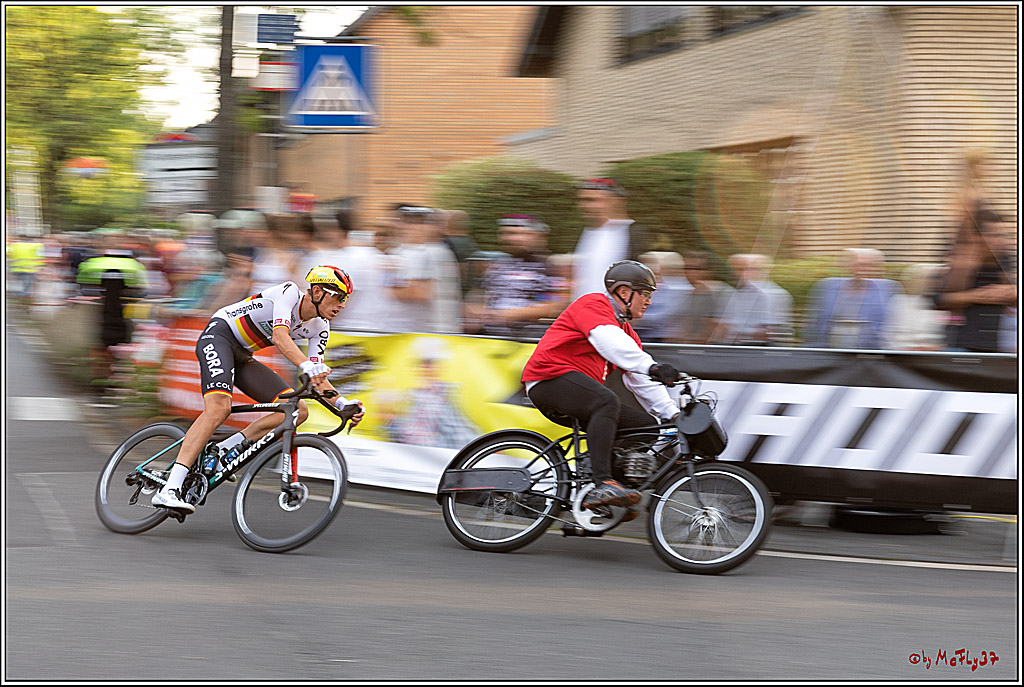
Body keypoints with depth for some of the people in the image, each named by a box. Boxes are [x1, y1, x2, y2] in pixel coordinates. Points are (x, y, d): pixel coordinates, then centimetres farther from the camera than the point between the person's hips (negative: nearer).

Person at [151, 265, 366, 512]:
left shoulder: (319, 328, 3)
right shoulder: (288, 292, -19)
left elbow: (316, 376, -2)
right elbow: (280, 336, -34)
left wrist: (342, 403, -20)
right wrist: (307, 367, -51)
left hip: (243, 357, 8)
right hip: (218, 335, -8)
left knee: (298, 412, -8)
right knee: (218, 408, -32)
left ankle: (227, 450, -7)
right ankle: (169, 490, -38)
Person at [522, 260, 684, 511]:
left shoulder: (626, 331, 21)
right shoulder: (593, 305, -7)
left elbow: (642, 382, 16)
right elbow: (609, 342, -27)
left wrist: (672, 413, 4)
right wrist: (651, 366, -39)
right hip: (550, 378, -10)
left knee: (646, 425, 2)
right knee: (607, 401, -36)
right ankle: (602, 484, -45)